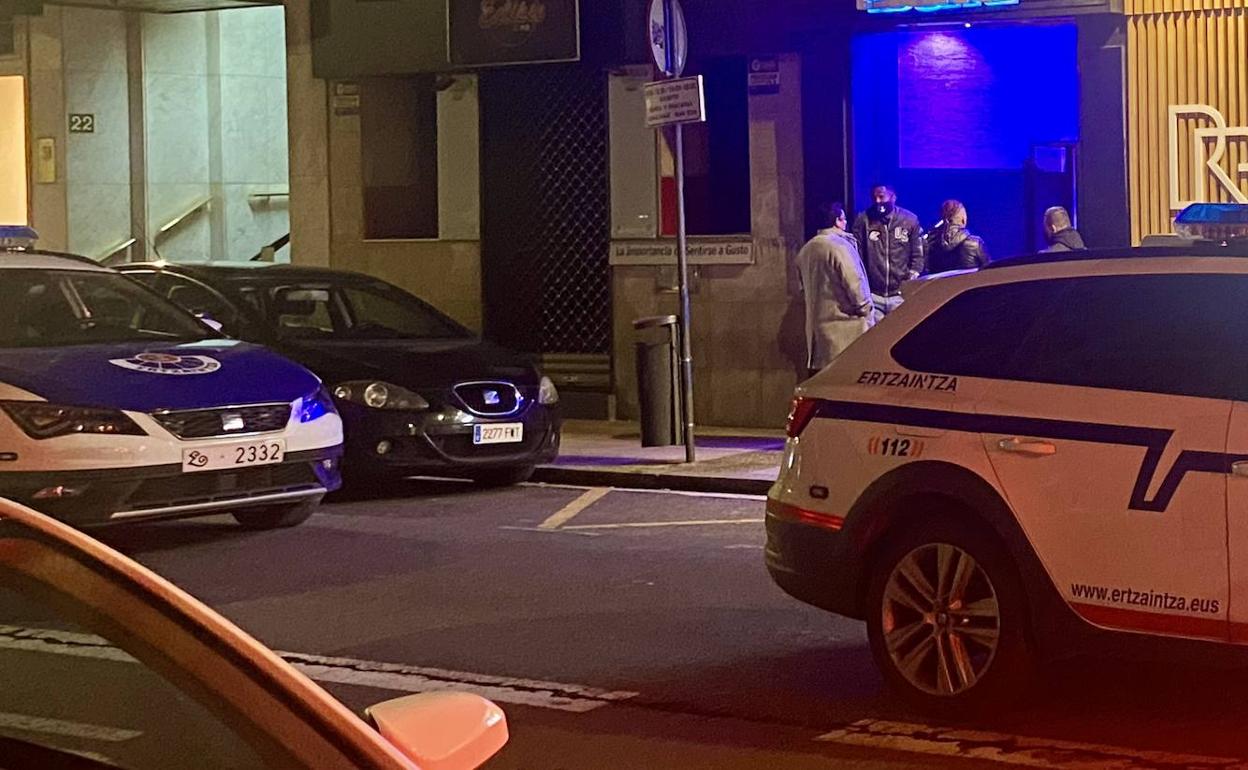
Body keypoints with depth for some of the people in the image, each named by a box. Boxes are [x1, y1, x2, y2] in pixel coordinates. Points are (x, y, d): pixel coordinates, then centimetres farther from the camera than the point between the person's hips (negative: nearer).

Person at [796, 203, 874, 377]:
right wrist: (864, 309, -5)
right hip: (845, 323, -8)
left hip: (815, 322, 8)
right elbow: (854, 282, -16)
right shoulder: (839, 245, -13)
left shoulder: (806, 250, 12)